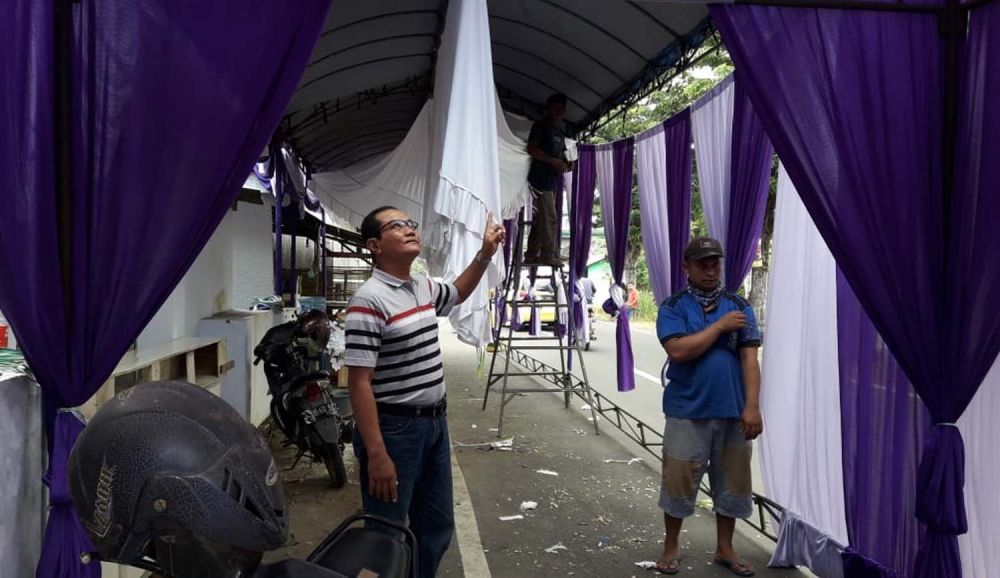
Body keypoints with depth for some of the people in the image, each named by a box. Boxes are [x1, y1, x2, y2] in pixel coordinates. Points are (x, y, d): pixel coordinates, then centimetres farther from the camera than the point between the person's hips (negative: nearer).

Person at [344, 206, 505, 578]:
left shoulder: (424, 287, 6)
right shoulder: (369, 301, -19)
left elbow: (458, 293, 31)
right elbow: (359, 383, -21)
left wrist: (485, 254, 15)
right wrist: (376, 454, -24)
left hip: (435, 423, 8)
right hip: (394, 430, -8)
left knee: (437, 526, 20)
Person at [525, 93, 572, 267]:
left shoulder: (560, 132, 20)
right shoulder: (540, 126, -4)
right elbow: (531, 149, -13)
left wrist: (566, 164, 5)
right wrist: (553, 161, -20)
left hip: (552, 180, 8)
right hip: (541, 178, -8)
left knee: (541, 218, 8)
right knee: (549, 218, -13)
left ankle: (532, 255, 12)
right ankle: (550, 256, -10)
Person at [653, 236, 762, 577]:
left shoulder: (739, 307, 4)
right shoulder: (673, 308, -3)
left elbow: (749, 359, -2)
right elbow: (679, 350, -18)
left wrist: (752, 406, -11)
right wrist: (721, 325, -13)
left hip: (732, 412, 3)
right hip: (687, 412, -3)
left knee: (732, 482, 11)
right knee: (679, 480, 5)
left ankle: (725, 549, 28)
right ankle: (670, 548, 22)